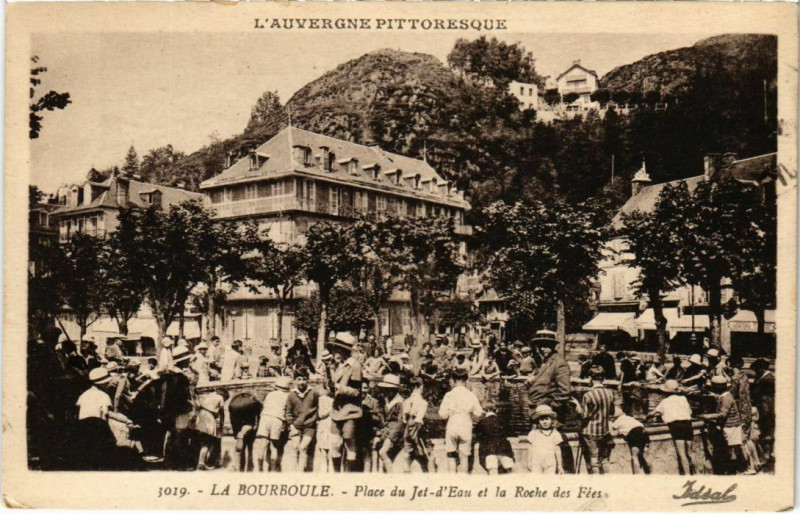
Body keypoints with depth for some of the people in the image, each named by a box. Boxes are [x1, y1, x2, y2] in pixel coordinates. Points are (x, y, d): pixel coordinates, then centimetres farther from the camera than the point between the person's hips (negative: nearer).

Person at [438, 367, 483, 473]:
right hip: (466, 428, 0)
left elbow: (442, 413, -7)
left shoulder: (449, 395, -5)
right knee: (464, 456, 7)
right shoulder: (471, 395, -2)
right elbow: (478, 413, -1)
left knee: (451, 454, 12)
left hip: (452, 427, 0)